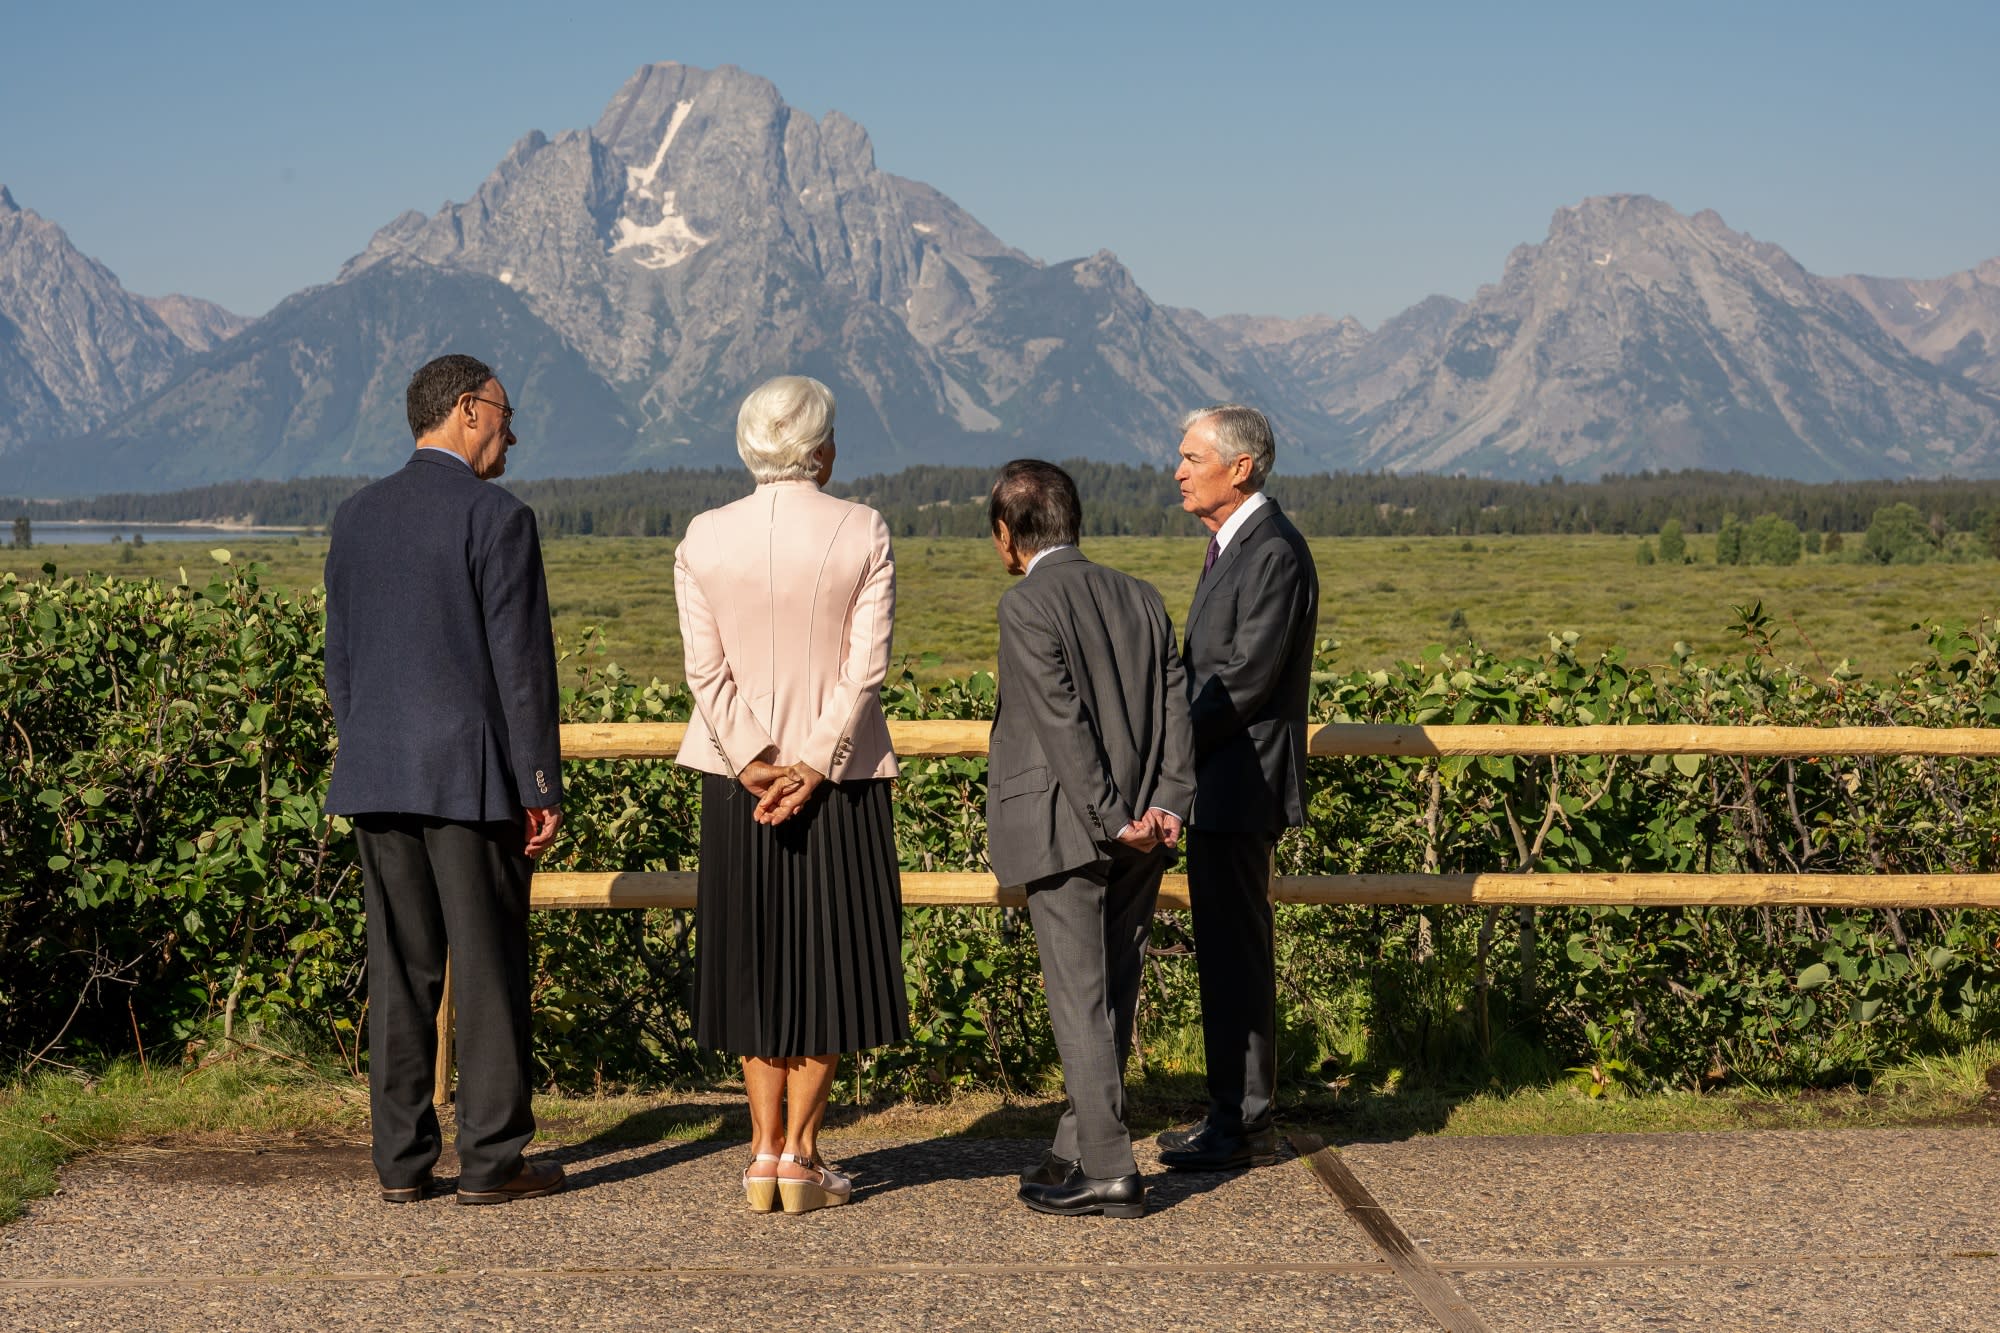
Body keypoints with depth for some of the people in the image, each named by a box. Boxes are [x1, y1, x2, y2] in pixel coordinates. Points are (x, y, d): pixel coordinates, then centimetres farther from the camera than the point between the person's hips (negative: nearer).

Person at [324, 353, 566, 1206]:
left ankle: (401, 1161, 10)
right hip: (472, 779, -6)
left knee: (400, 970, 8)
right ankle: (491, 1161, 4)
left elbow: (339, 659, 13)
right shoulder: (497, 518, -9)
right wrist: (543, 790, -7)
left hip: (377, 778, 6)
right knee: (489, 973, 1)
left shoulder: (357, 517, 10)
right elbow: (521, 664, -12)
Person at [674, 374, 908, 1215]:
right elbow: (866, 665, -11)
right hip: (842, 779, -2)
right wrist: (811, 766, -10)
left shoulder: (703, 539, 0)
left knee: (757, 959, 12)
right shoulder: (864, 533, -5)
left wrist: (756, 765, -7)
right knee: (830, 958, 7)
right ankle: (801, 1154, 6)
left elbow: (706, 670, -6)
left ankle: (765, 1154, 12)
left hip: (740, 779, 2)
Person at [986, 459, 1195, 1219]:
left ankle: (1108, 1171, 0)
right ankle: (1076, 1154, 22)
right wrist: (1164, 805, -7)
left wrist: (1112, 821, -15)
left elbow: (1063, 724, -17)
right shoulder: (1142, 599, 10)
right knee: (1111, 999, 13)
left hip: (1068, 836, -7)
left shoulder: (1027, 605, -10)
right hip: (1141, 843, 7)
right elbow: (1175, 707, 2)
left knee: (1082, 1001, -1)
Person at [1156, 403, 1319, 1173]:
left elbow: (1245, 678, -20)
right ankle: (1234, 1112, 20)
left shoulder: (1272, 552, -15)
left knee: (1236, 951, -5)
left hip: (1241, 782, -10)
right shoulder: (1231, 545, 16)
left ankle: (1245, 1126, 0)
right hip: (1218, 787, 10)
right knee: (1225, 954, 13)